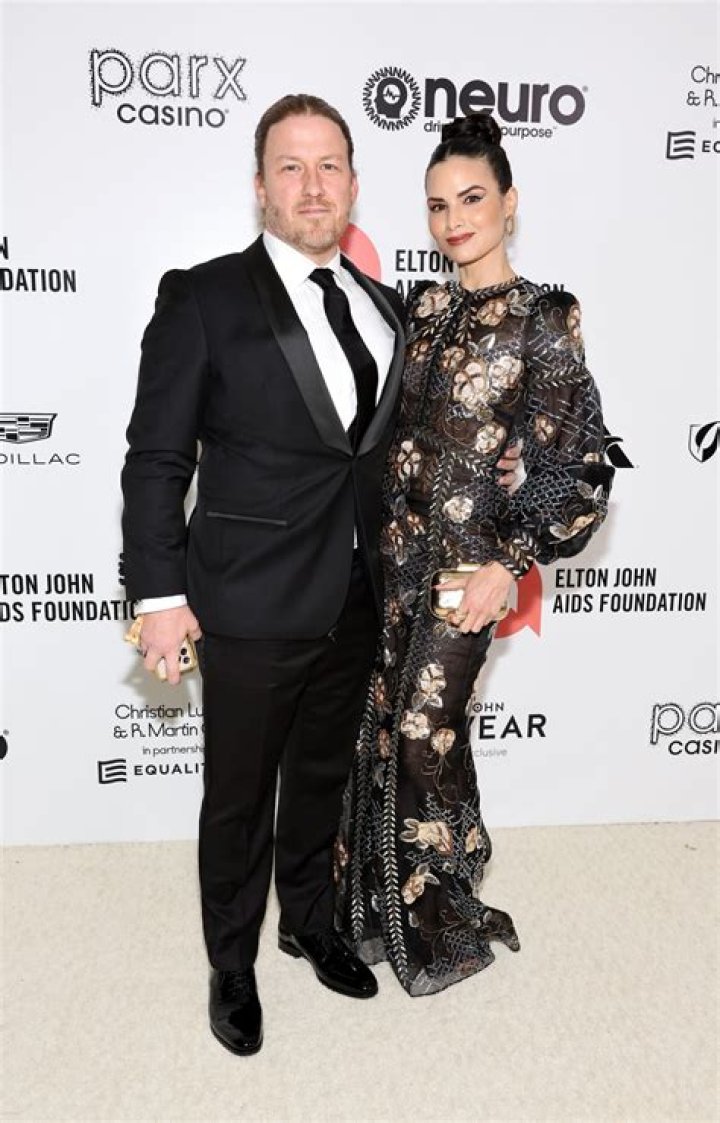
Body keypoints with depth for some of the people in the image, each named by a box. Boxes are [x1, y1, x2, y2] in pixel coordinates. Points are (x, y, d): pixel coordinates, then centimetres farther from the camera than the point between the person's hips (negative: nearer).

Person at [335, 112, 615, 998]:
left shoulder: (545, 319, -9)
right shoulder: (424, 307, 9)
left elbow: (578, 467, -10)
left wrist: (509, 564, -15)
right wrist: (376, 533, 10)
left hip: (467, 559, -6)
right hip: (395, 549, 6)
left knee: (424, 732, 1)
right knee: (386, 725, 12)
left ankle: (445, 925, 26)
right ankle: (381, 903, 34)